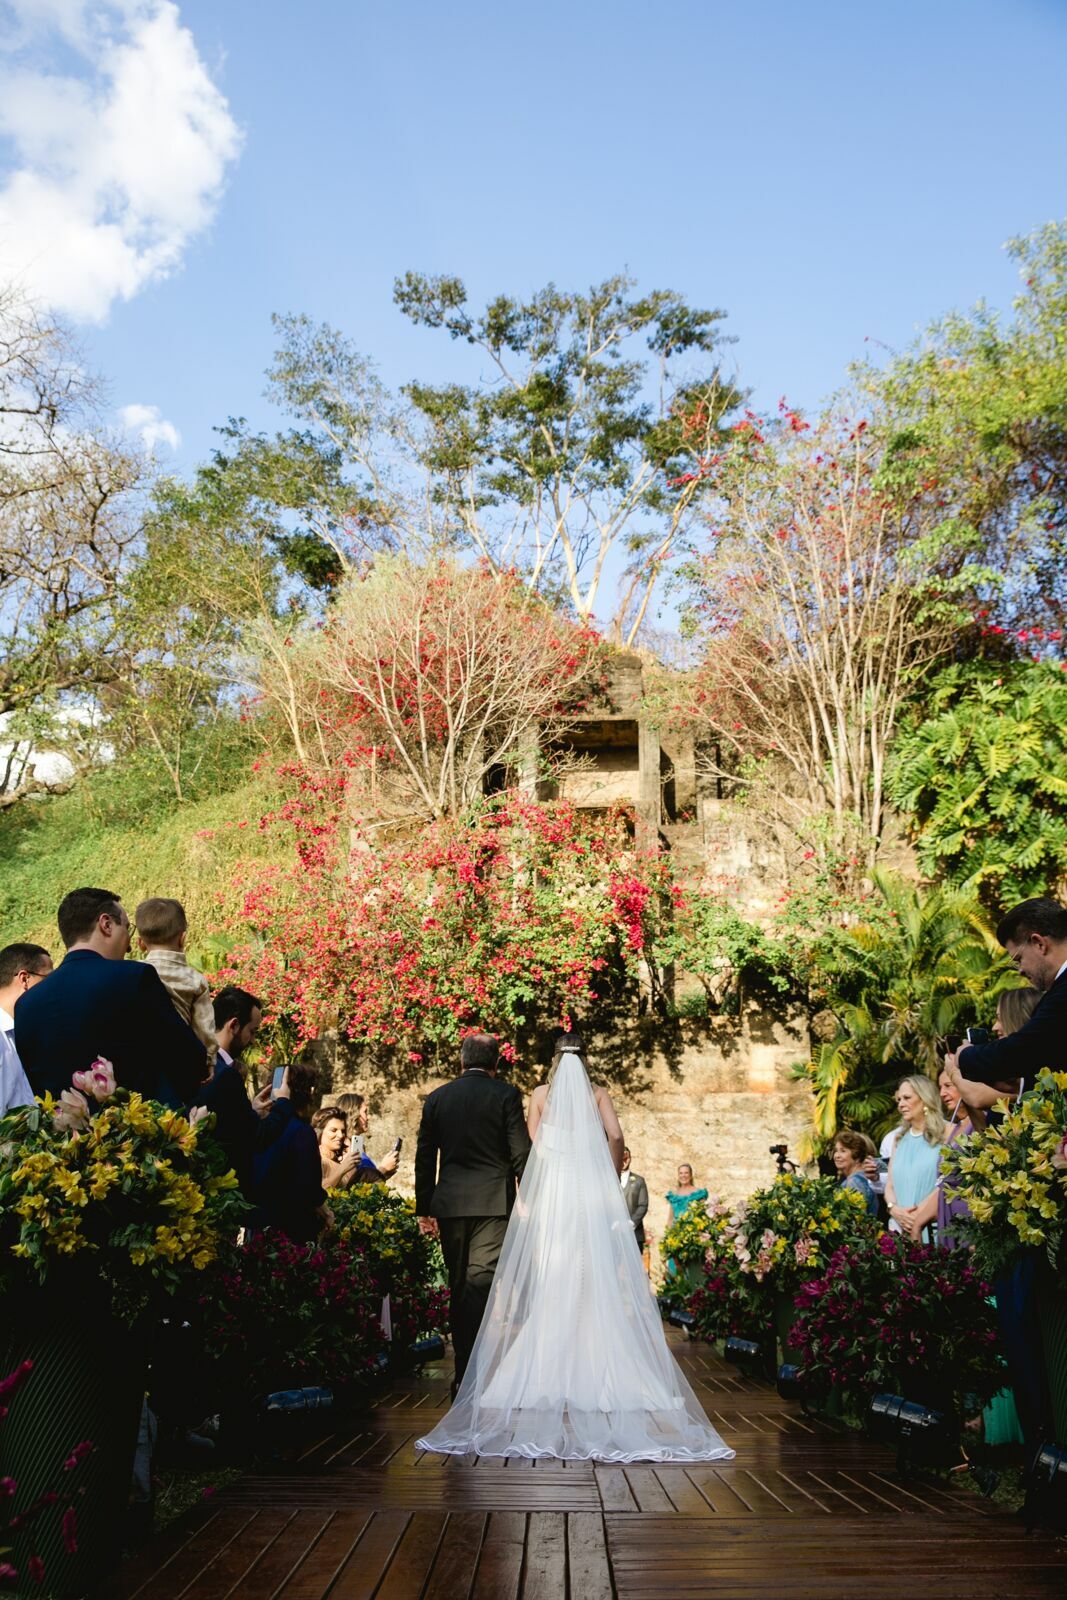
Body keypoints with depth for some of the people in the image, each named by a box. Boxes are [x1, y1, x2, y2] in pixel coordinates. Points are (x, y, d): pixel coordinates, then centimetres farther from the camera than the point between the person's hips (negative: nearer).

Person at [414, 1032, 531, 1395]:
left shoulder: (436, 1098, 9)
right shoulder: (506, 1095, -1)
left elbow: (424, 1158, 11)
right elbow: (521, 1152, -4)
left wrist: (424, 1208, 17)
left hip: (449, 1203, 3)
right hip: (494, 1202, -3)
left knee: (459, 1287, 12)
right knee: (481, 1282, -7)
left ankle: (463, 1373, 18)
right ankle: (472, 1373, -17)